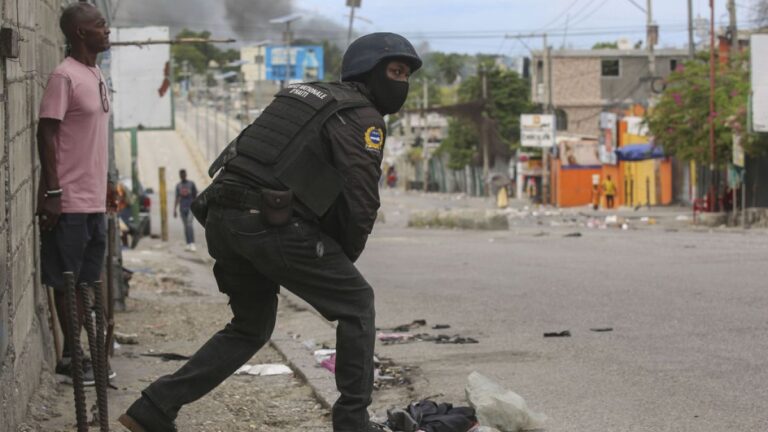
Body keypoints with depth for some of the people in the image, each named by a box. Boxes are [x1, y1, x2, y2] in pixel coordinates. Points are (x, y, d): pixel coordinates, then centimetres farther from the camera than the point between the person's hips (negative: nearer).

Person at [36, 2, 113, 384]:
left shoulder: (95, 75, 14)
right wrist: (52, 192, -20)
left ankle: (78, 352, 19)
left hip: (93, 199, 9)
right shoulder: (65, 76, -14)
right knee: (66, 281, 0)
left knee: (85, 280, 12)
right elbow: (47, 133, -16)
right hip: (70, 202, -9)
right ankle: (70, 357, 6)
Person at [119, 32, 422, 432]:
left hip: (221, 216, 8)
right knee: (356, 304, 8)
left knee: (252, 326, 22)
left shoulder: (302, 94, 26)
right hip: (270, 223, -8)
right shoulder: (363, 117, 0)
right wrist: (344, 259, 8)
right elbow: (361, 200, -9)